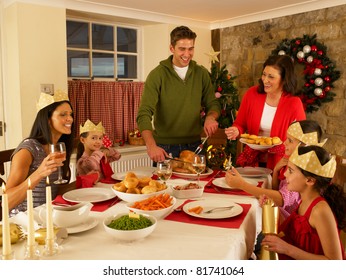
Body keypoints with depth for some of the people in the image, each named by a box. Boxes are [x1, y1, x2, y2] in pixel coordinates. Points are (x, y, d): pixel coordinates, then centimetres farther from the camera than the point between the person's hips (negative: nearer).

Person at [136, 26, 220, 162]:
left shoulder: (201, 73, 1)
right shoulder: (157, 75, -11)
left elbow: (213, 104, 8)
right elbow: (144, 114, -19)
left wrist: (210, 117, -17)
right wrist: (151, 145, -36)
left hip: (194, 146, 4)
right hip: (164, 148, -3)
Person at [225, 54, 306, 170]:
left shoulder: (294, 104, -9)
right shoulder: (252, 93, -1)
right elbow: (240, 124, 9)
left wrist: (278, 148, -17)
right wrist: (236, 131, -12)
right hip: (251, 160, 2)